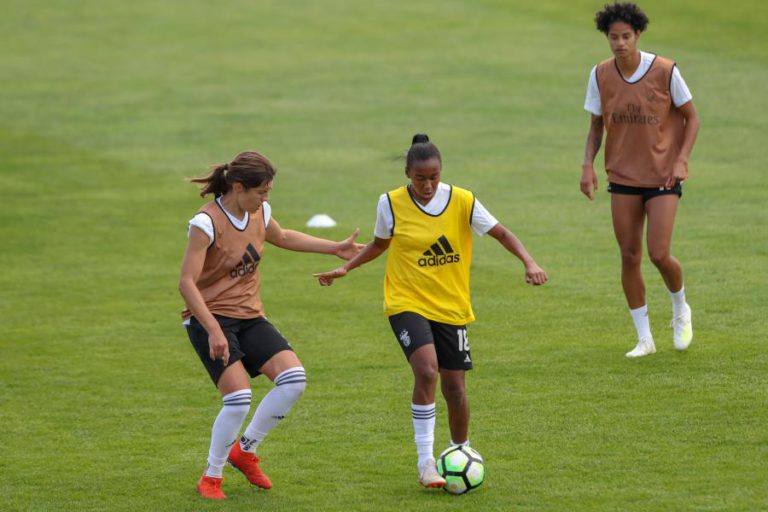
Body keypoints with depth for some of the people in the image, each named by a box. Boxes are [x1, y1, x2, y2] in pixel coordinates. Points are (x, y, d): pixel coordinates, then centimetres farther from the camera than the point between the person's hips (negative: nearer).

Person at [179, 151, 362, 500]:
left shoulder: (259, 213, 5)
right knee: (239, 398, -22)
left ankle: (245, 451, 8)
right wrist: (214, 331, -30)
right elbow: (187, 283, -22)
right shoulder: (206, 223, -18)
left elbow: (282, 238, 29)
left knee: (294, 378, -12)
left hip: (249, 317, 7)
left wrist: (336, 248, 31)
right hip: (210, 318, -7)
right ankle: (211, 479, 0)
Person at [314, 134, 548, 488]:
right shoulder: (391, 204, -5)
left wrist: (529, 263, -19)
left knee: (454, 385, 5)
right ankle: (425, 462, -15)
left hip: (452, 308, 2)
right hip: (407, 303, -2)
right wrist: (345, 268, 7)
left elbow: (502, 234, -5)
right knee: (427, 372, -24)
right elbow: (380, 244, 13)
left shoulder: (462, 201, -6)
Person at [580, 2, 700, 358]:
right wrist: (588, 165, -8)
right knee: (629, 257, 2)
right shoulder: (600, 75, -3)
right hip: (623, 178, 3)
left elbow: (691, 118, -2)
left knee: (659, 254, -11)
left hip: (663, 177, -3)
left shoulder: (665, 72, -13)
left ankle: (681, 310, 21)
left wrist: (681, 160, -15)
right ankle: (644, 338, 14)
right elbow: (596, 126, 7)